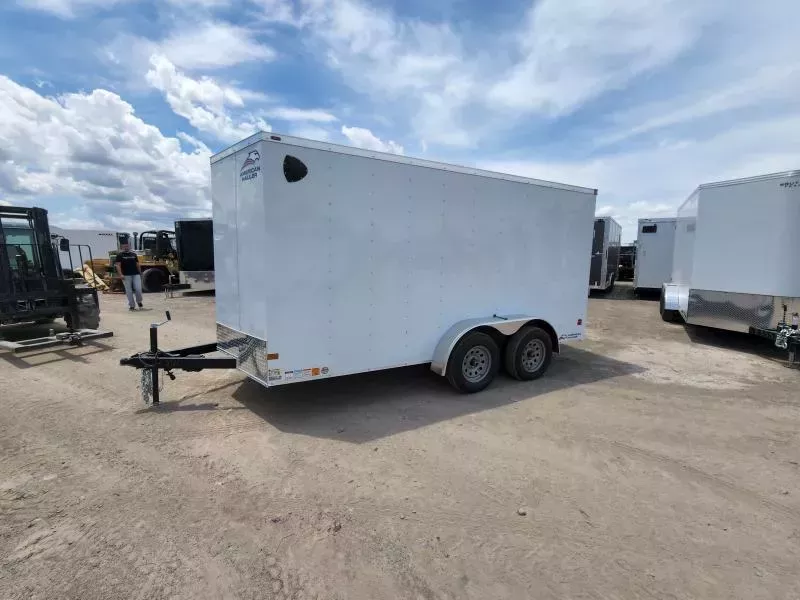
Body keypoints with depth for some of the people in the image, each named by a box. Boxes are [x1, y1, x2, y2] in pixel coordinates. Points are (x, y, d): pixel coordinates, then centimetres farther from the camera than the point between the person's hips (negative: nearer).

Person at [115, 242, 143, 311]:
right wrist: (121, 274, -16)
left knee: (138, 289, -8)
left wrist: (140, 273, 15)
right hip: (126, 276, -2)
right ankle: (131, 306, 10)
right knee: (129, 291, 2)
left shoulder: (134, 254, 13)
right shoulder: (120, 255, 2)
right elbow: (118, 265, -5)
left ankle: (139, 301, 17)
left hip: (136, 274, 2)